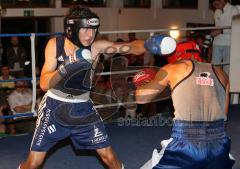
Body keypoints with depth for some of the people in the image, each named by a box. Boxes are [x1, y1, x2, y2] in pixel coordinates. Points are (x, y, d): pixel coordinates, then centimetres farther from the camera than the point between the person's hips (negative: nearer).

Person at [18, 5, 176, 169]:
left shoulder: (96, 46, -15)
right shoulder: (55, 44, -14)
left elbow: (132, 47, -29)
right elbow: (44, 84, -19)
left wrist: (148, 44, -51)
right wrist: (65, 68, -37)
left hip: (83, 108, 1)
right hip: (54, 106, -1)